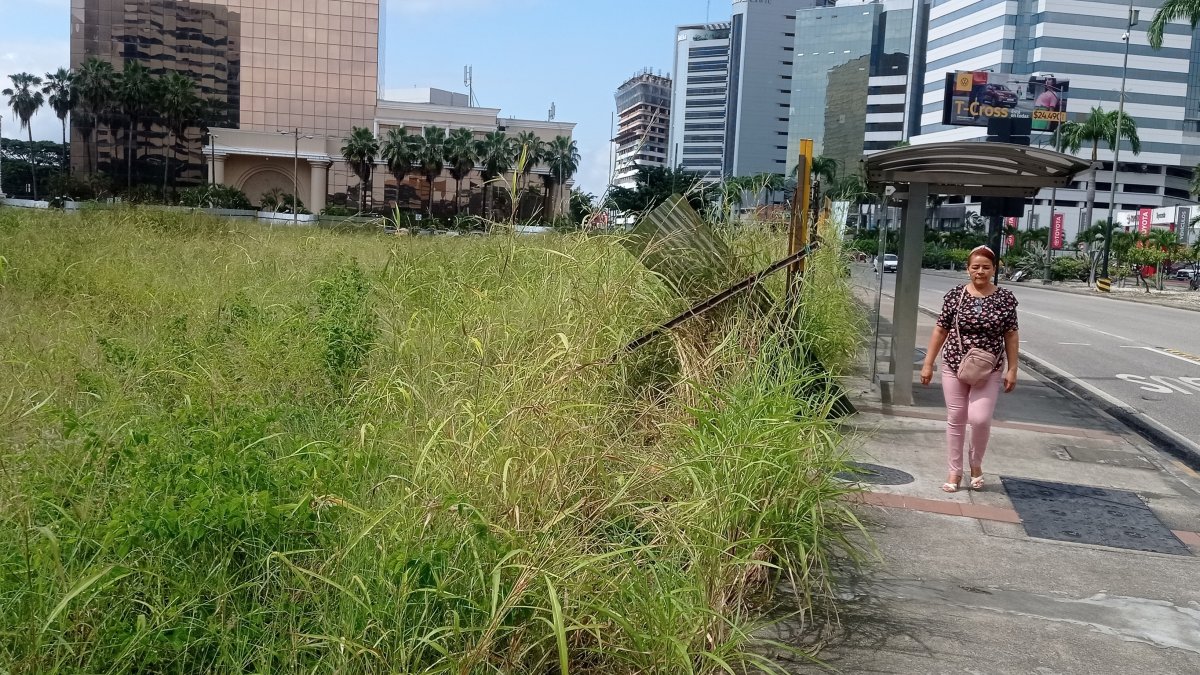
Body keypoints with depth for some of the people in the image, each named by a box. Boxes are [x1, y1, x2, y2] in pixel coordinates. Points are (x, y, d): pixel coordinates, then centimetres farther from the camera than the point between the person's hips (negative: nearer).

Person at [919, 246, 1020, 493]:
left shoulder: (1005, 297, -3)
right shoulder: (955, 294, -3)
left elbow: (1011, 336, 1)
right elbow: (940, 330, 3)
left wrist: (1012, 370, -2)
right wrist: (928, 363, 2)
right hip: (954, 366, 1)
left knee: (980, 418, -10)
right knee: (955, 419, 7)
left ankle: (976, 464, 18)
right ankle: (955, 472, 20)